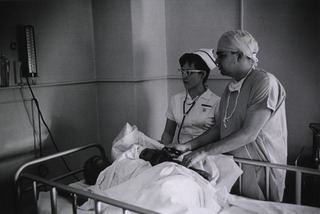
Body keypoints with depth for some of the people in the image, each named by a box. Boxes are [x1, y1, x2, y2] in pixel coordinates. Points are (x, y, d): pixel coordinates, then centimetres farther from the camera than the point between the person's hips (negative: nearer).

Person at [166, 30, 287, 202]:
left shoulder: (264, 82, -18)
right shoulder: (231, 88, 8)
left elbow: (248, 134, -24)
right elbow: (219, 128, 9)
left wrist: (203, 151, -22)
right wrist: (188, 146, -2)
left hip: (261, 172, -7)